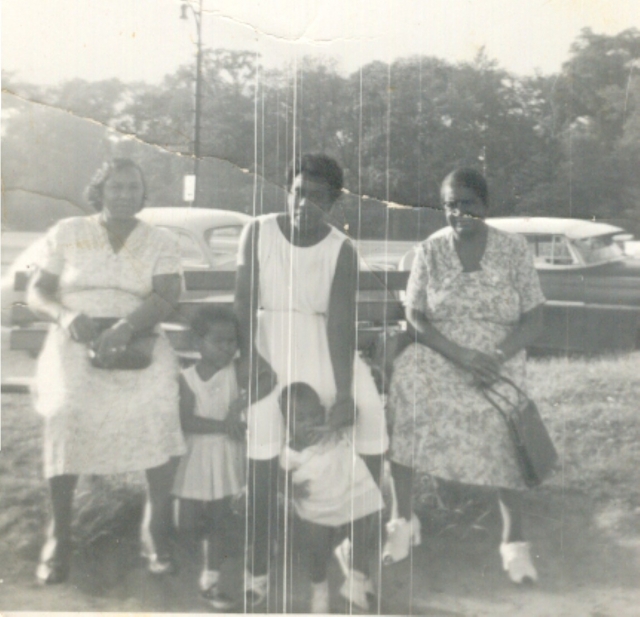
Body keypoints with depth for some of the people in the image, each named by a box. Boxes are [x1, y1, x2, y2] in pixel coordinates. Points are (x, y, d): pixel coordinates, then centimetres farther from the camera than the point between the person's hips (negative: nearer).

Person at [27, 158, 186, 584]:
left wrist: (126, 326, -23)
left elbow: (166, 298, -3)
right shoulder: (67, 234, 13)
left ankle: (159, 525, -13)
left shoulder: (161, 242, 11)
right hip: (75, 342, 0)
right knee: (66, 412, -29)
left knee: (159, 409, -29)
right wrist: (65, 316, -14)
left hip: (136, 342, 0)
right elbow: (37, 292, 9)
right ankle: (59, 532, -14)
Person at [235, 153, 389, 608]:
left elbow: (341, 321, -13)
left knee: (369, 416, -13)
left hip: (326, 344, 1)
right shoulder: (259, 232, -1)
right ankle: (258, 573, -9)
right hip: (271, 340, -1)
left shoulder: (342, 250, -4)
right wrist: (249, 352, -19)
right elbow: (245, 301, -3)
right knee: (264, 450, -16)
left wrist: (344, 392, -21)